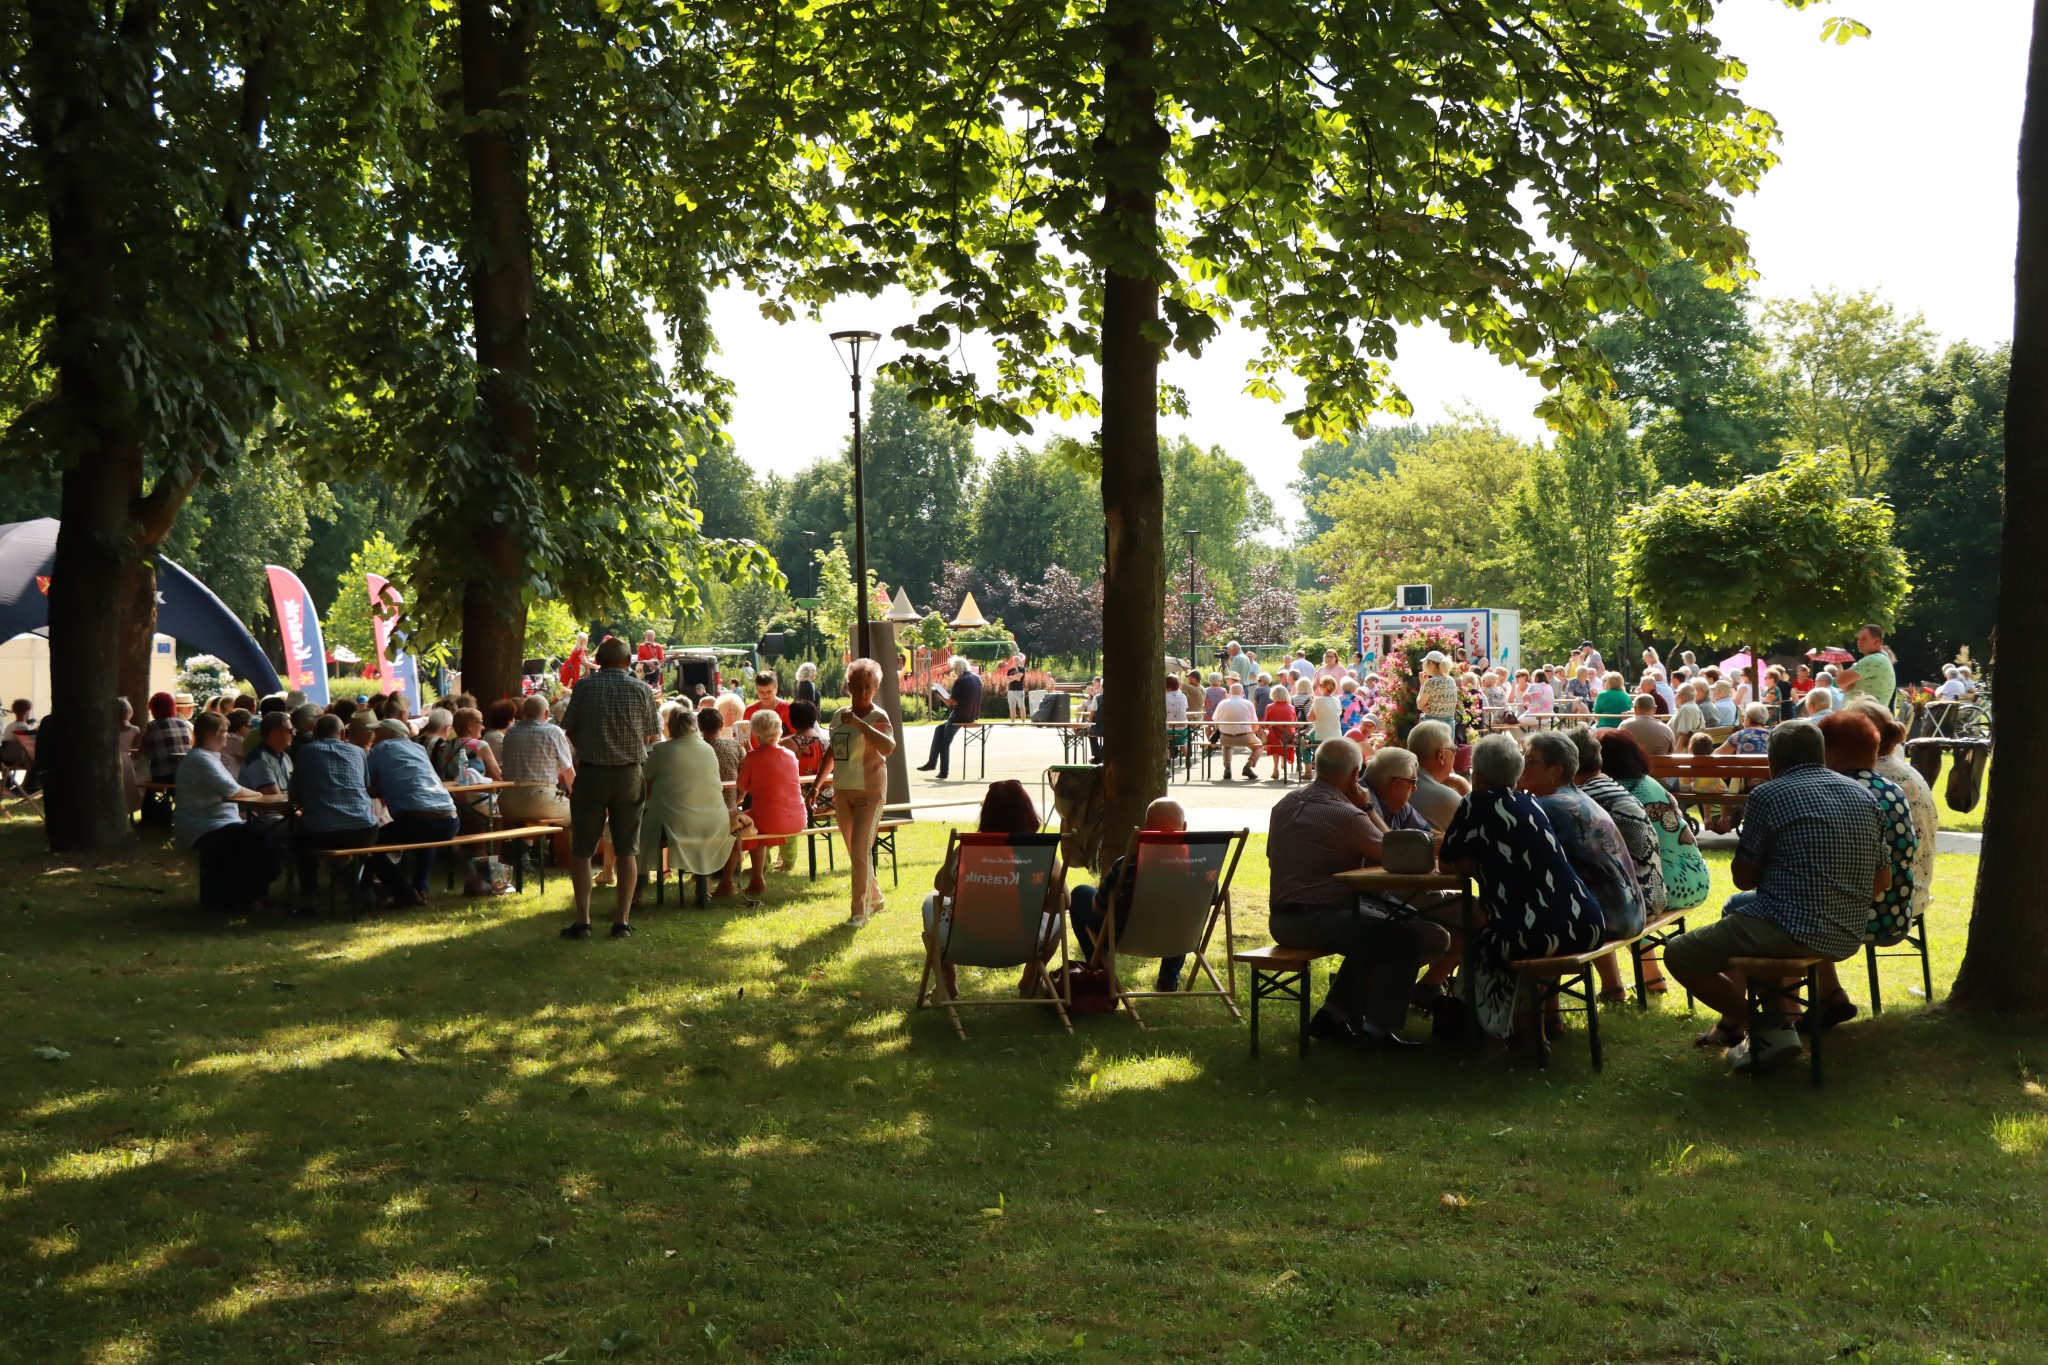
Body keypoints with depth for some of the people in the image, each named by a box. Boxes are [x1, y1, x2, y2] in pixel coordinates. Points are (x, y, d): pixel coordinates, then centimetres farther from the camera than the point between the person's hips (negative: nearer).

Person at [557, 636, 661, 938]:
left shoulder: (584, 687, -5)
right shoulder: (641, 689, -2)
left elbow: (569, 730, 2)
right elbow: (654, 734, 6)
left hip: (590, 774, -1)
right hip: (630, 775, 1)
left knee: (582, 851, 7)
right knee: (627, 851, 8)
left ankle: (582, 920, 3)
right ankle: (622, 920, 7)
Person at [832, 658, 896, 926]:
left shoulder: (878, 717, -12)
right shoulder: (840, 715, 7)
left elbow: (889, 747, -32)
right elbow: (832, 753, 18)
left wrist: (859, 724, -38)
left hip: (869, 791, -7)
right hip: (842, 791, 7)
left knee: (861, 851, -11)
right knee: (853, 852, 14)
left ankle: (860, 910, -3)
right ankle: (874, 897, 32)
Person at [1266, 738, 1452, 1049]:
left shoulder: (1284, 805, 10)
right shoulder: (1348, 815, -15)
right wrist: (1368, 808, 0)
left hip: (1281, 921, 9)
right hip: (1323, 918, -9)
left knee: (1374, 930, 30)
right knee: (1417, 936, -9)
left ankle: (1333, 1013, 24)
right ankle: (1378, 1028, -4)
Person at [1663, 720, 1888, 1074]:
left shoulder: (1769, 795, -8)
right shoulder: (1863, 794, 10)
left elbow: (1744, 878, -4)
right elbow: (1883, 880, 14)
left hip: (1791, 931, -8)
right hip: (1849, 937, 8)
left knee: (1679, 955, 4)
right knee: (1736, 905, 33)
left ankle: (1769, 1028, 0)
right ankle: (1731, 1024, 34)